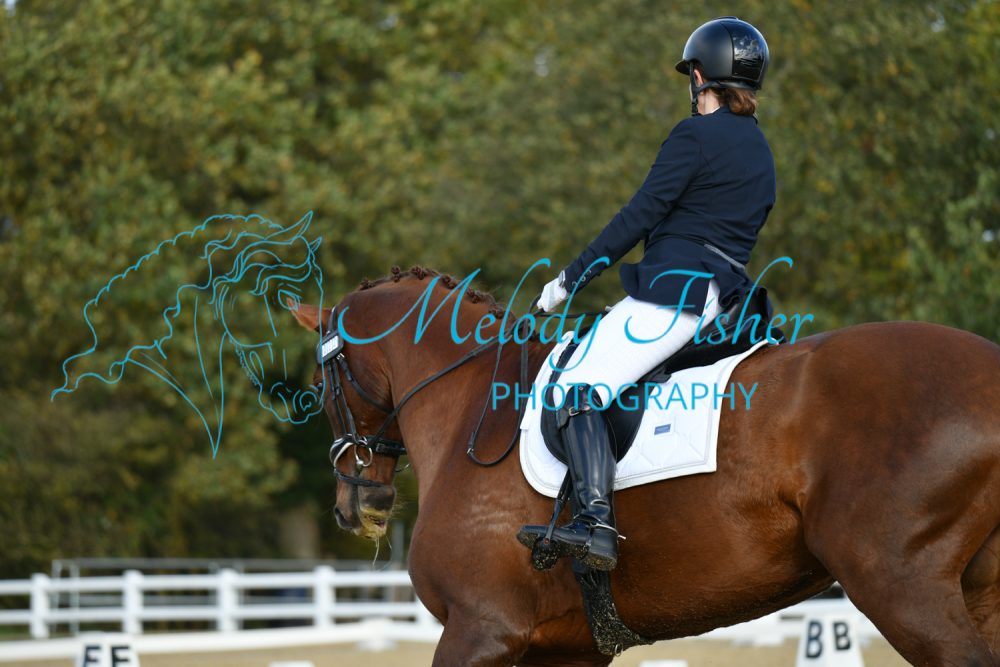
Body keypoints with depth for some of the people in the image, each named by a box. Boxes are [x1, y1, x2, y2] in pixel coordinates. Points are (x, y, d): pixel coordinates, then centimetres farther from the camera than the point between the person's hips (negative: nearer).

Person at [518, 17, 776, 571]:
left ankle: (595, 524, -35)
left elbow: (640, 216, -11)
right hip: (723, 292, 10)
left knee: (578, 389, -19)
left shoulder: (695, 136, -8)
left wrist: (570, 279, -7)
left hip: (674, 290, -10)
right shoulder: (760, 152, 19)